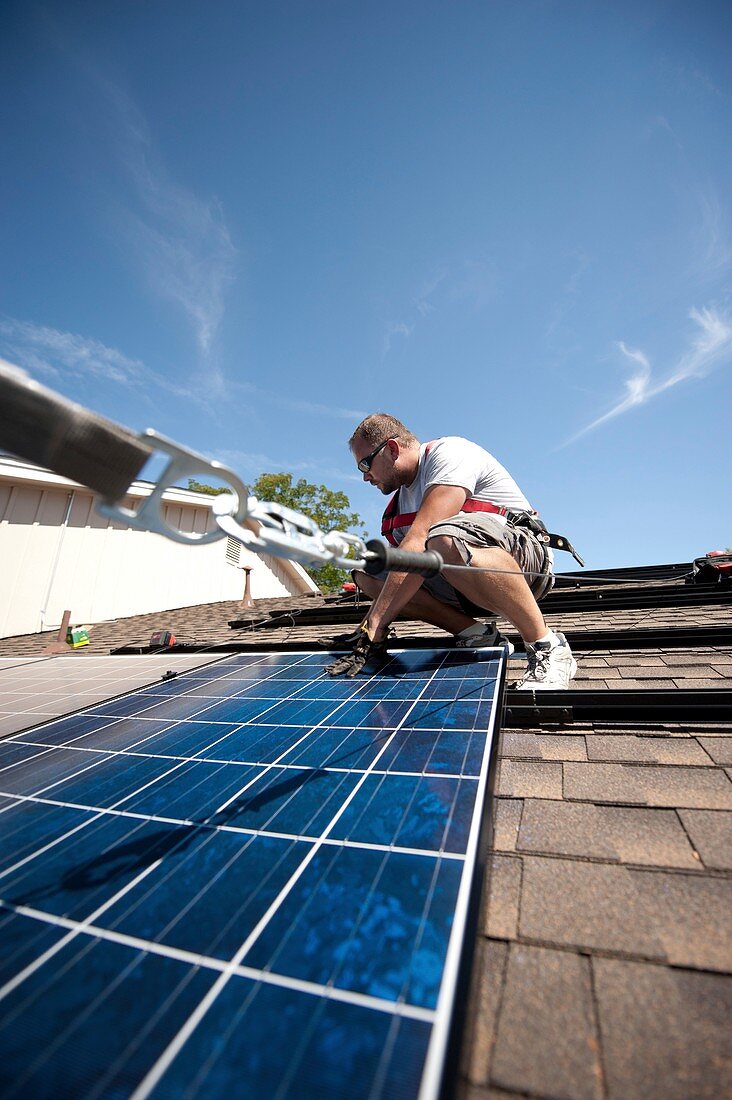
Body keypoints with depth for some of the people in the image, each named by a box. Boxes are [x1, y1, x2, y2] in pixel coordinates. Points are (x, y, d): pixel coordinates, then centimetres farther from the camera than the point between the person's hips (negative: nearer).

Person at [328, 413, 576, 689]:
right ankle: (476, 635, -7)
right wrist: (373, 625, -5)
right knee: (365, 572, -6)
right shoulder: (400, 498, 14)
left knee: (445, 540, -40)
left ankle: (547, 646, -20)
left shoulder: (449, 452, -12)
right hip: (462, 588, 8)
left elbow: (419, 540, -26)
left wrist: (374, 623, -29)